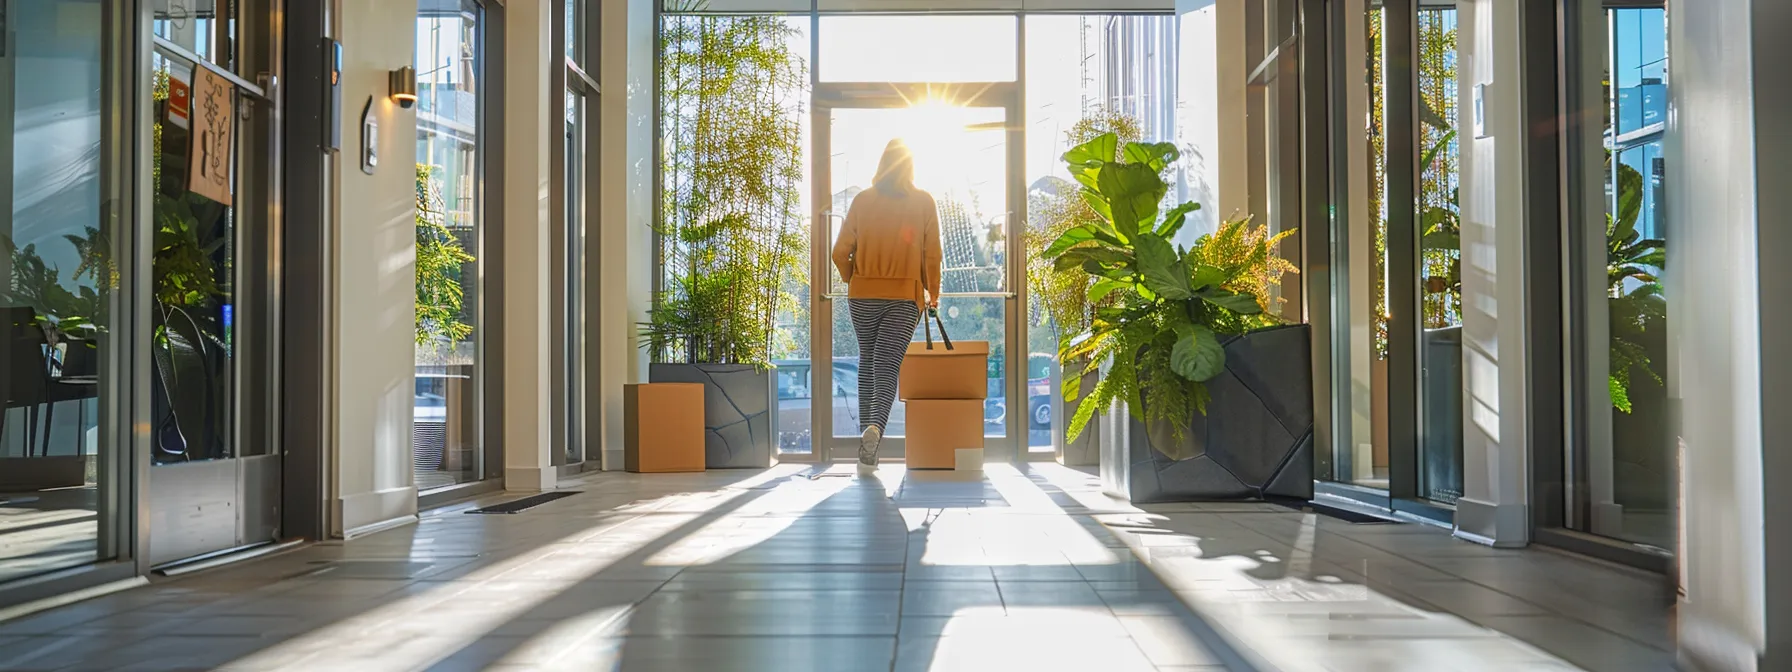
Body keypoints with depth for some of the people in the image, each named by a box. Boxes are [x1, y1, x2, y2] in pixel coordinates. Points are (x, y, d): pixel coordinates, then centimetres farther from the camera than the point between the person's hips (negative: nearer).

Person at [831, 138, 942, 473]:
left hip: (863, 295, 1)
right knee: (887, 369, -6)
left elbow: (841, 252, 0)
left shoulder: (862, 200, 1)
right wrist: (933, 293, 13)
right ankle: (875, 427, -31)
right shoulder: (924, 202, 0)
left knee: (867, 364, 15)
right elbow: (932, 255, -1)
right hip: (906, 297, -1)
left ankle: (866, 434, 15)